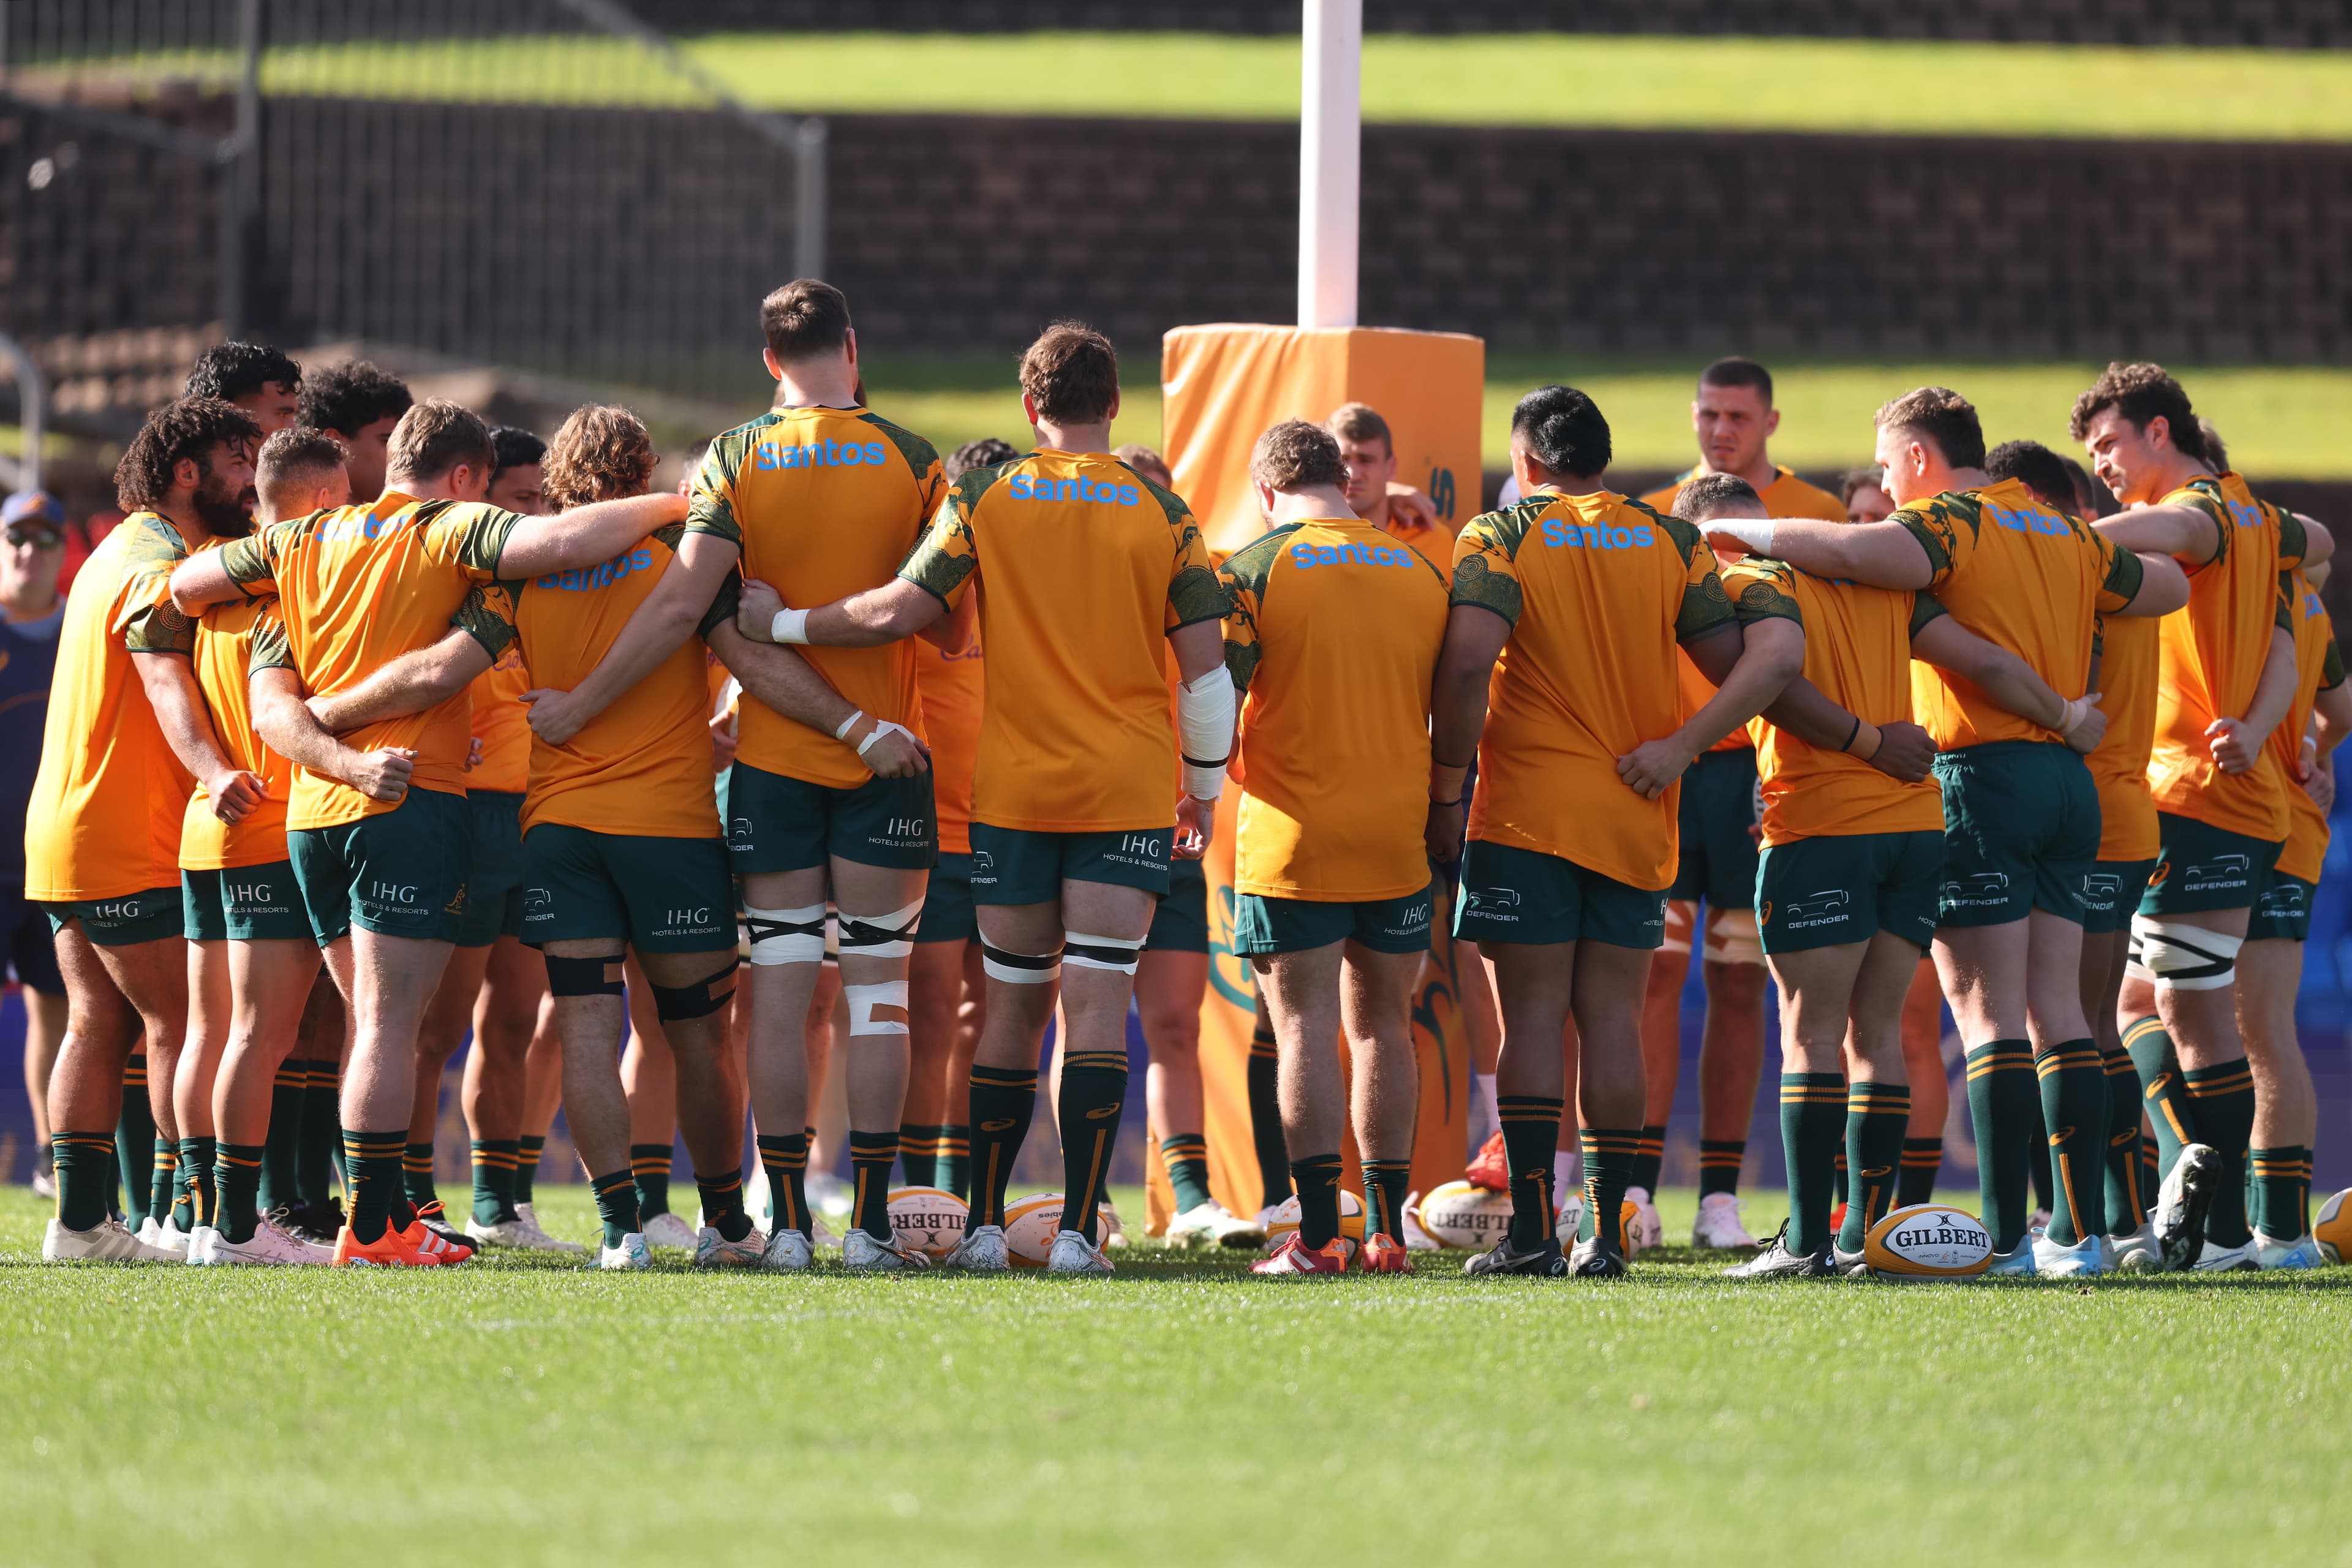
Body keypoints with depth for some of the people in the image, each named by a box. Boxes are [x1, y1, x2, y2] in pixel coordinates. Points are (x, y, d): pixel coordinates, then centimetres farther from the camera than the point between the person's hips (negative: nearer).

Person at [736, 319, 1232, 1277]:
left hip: (1013, 791, 1)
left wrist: (783, 623, 7)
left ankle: (985, 1225, 10)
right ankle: (1078, 1229, -11)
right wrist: (1203, 789, 12)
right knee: (1097, 1007, -4)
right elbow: (1206, 666, 1)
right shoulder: (1162, 513, -1)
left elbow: (902, 609, -7)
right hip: (1129, 793, -1)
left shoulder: (985, 499, -1)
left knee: (1013, 1007, 10)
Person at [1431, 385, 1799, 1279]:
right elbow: (1755, 668, 2)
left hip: (1526, 816, -3)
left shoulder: (1500, 540, -4)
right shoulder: (1670, 543, 8)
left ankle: (1532, 1230, -6)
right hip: (1637, 818, 3)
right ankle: (1606, 1231, 3)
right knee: (1613, 1021, 6)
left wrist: (1447, 791, -10)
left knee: (1533, 1017, -1)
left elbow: (1467, 663, -18)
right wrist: (1680, 747, -3)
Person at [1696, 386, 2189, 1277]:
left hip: (1983, 770, -7)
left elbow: (1861, 552, -27)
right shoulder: (2066, 532, 17)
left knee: (1988, 1004, -7)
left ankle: (2005, 1237, -11)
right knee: (2055, 1004, 8)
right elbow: (2169, 586, 29)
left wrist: (1746, 531, -14)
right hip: (2070, 777, 7)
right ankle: (2080, 1228, 5)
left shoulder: (1951, 521, -6)